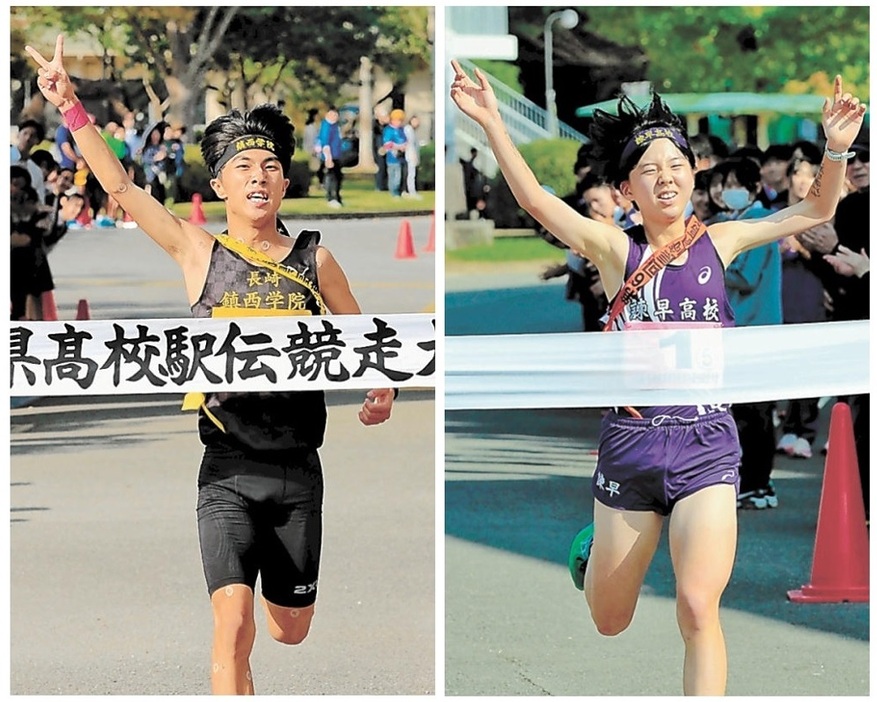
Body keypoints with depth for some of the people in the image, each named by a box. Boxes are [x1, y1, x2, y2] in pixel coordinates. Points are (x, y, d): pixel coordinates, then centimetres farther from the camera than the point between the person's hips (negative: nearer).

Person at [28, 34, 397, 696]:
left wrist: (382, 389, 5)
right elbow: (121, 185, -6)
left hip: (298, 471, 2)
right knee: (235, 623, -16)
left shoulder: (315, 260, 3)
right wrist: (71, 106, -12)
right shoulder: (199, 252, 0)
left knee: (290, 629, 15)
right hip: (228, 471, -2)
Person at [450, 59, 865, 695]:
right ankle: (597, 549, 51)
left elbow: (816, 211, 6)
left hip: (706, 447, 0)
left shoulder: (717, 242, 5)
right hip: (630, 445, 0)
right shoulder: (618, 251, -1)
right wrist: (492, 123, -19)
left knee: (698, 609, -17)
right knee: (610, 623, 16)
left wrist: (836, 148, -11)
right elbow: (535, 200, -10)